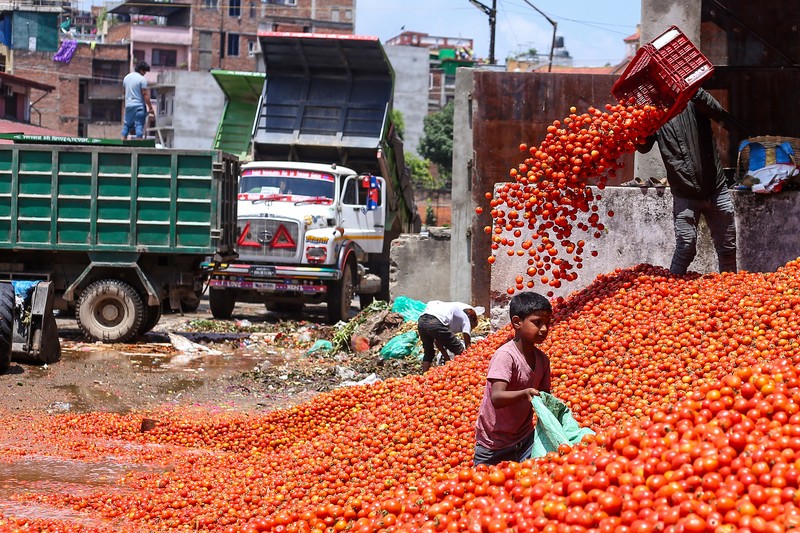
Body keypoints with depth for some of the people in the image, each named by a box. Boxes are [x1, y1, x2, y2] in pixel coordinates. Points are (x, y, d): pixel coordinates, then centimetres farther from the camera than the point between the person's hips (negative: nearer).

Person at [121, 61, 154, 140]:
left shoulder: (126, 77, 9)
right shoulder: (142, 79, -12)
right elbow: (145, 94, -14)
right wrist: (150, 107, -10)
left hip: (128, 106, 6)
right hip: (139, 106, -6)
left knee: (127, 125, 11)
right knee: (139, 125, -5)